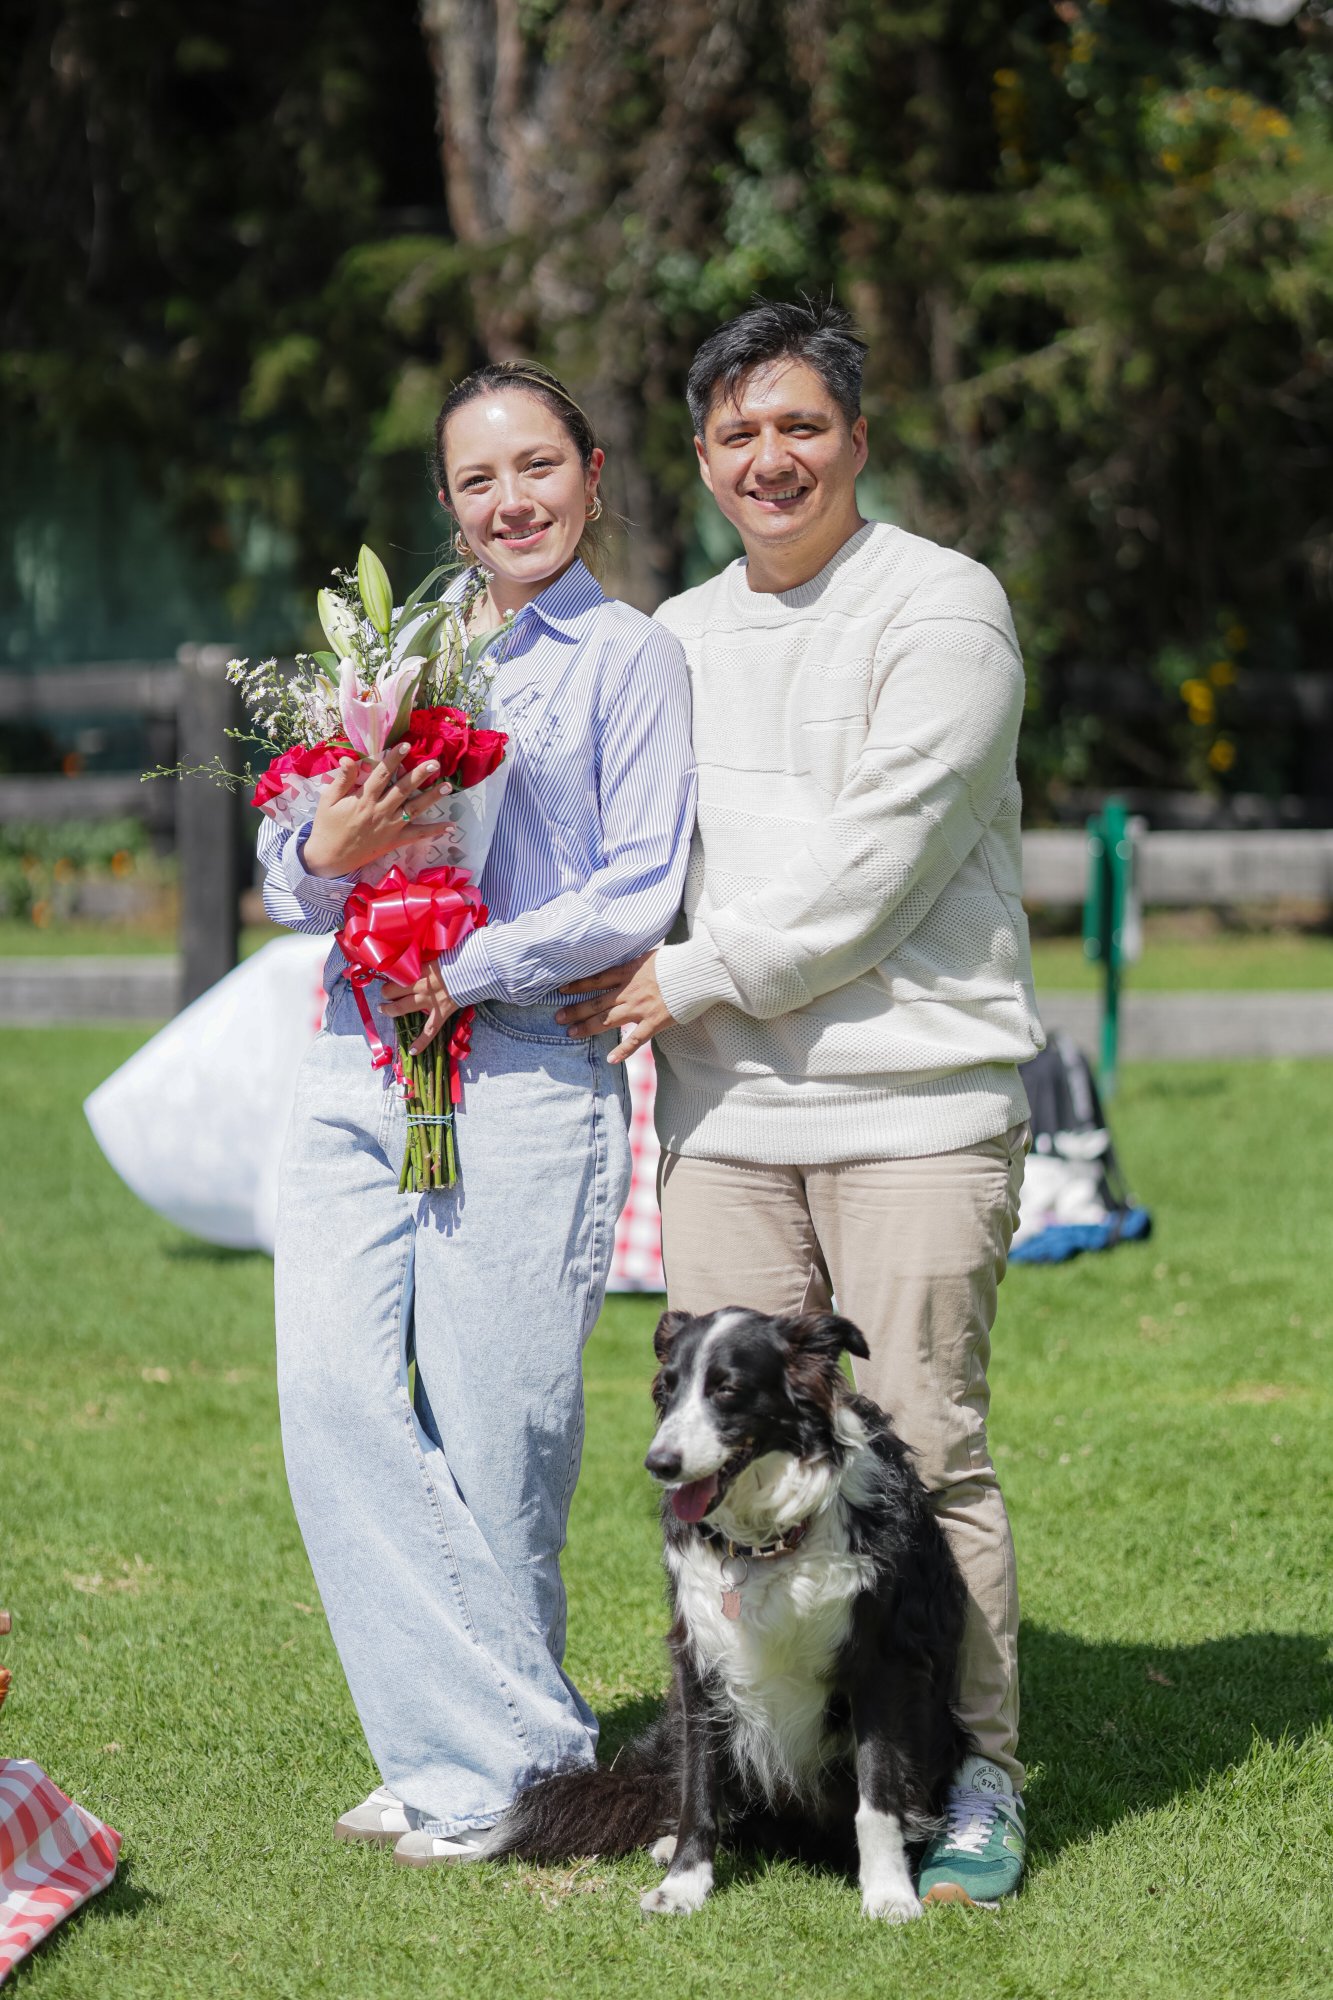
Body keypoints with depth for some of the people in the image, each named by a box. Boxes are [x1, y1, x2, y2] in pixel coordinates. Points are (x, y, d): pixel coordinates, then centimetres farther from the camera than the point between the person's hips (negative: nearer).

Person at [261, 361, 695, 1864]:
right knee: (332, 1393, -5)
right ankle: (507, 1732, 4)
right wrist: (327, 853, -7)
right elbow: (287, 885, 15)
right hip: (353, 1065, 5)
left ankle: (486, 1768, 10)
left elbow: (640, 895, -5)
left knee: (489, 1431, -5)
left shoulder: (630, 660, 3)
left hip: (524, 1076, -5)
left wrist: (470, 968, -12)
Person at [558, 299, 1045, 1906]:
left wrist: (690, 983, -7)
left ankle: (974, 1776, 3)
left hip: (914, 1101, -5)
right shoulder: (679, 636, 18)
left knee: (923, 1445, -6)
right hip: (725, 1110, 5)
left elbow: (878, 857, -11)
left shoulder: (941, 608, -3)